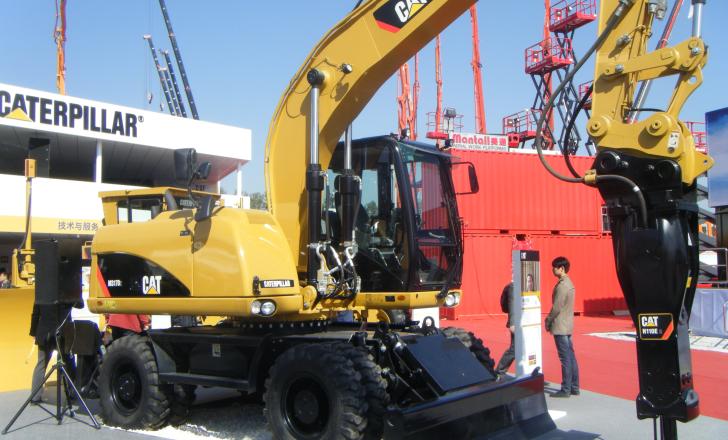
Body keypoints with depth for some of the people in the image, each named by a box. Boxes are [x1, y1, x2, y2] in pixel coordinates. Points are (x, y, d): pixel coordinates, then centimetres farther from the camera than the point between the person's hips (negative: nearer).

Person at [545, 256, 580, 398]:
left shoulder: (562, 285, -17)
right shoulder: (568, 283, 13)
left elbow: (557, 308, -19)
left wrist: (548, 322, -7)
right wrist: (551, 321, 15)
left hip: (560, 327, -9)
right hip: (568, 326, 9)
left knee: (565, 358, -5)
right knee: (570, 357, 11)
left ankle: (565, 389, 1)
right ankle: (574, 387, 17)